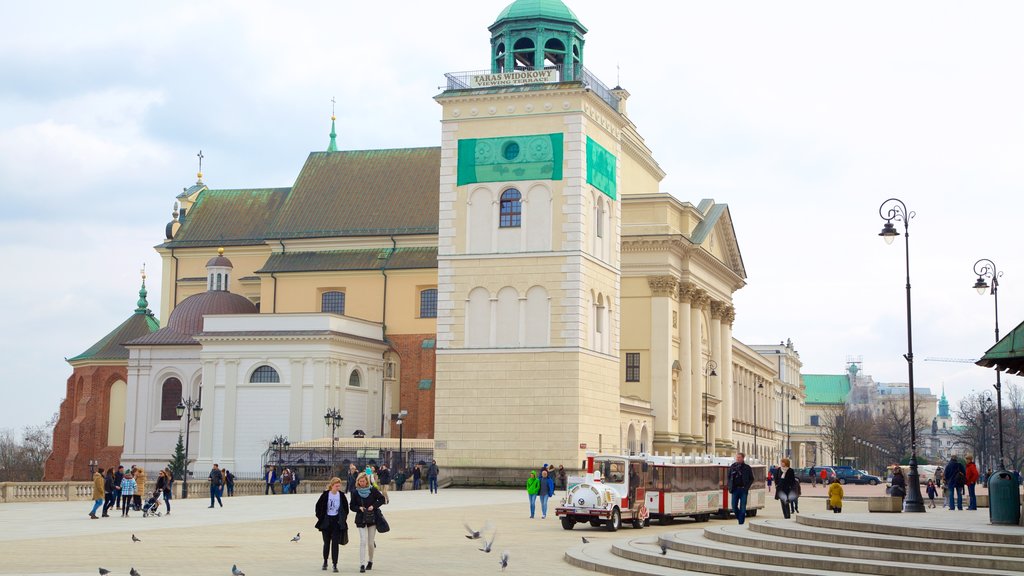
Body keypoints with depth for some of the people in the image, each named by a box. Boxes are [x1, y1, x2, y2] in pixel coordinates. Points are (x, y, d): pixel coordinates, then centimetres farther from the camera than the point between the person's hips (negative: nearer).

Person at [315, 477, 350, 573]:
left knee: (335, 543, -3)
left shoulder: (341, 495, -3)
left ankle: (335, 564, -1)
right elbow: (318, 506, 1)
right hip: (326, 521, 0)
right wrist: (320, 517, -2)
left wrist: (344, 518, 5)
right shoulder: (325, 495, -8)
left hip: (337, 521, 0)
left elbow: (346, 507, 9)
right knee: (326, 542, 10)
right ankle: (325, 562, 26)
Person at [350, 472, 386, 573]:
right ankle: (362, 564, -13)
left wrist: (373, 506, -9)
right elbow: (352, 506, 7)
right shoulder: (355, 492, 1)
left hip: (372, 519, 0)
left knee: (370, 543, 6)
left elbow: (382, 499, 5)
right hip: (361, 520, 0)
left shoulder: (373, 490, -2)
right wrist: (359, 508, -13)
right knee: (363, 541, -13)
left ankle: (370, 561, 28)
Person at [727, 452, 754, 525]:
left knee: (742, 508, -2)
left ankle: (741, 523, 3)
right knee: (734, 506, 1)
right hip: (735, 489, 2)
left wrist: (747, 487, -7)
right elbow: (729, 477, 14)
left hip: (743, 490, -2)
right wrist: (730, 487, 3)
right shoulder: (732, 466, 6)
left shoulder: (747, 467, 0)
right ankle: (739, 518, 25)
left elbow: (751, 479, 4)